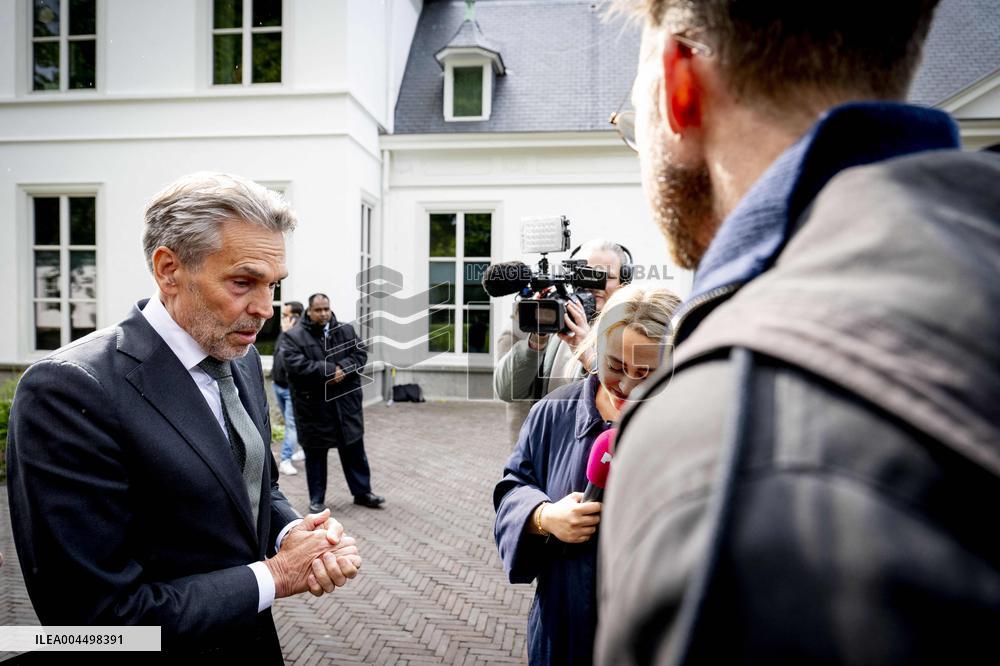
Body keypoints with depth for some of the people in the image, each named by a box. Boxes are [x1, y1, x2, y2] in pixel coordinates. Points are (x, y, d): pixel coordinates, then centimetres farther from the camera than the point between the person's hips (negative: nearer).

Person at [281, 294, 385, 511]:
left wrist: (343, 368, -17)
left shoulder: (346, 330, 8)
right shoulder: (294, 336, -5)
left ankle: (362, 492, 25)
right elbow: (295, 365, -17)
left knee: (354, 450, 12)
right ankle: (316, 499, 23)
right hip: (313, 406, -3)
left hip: (346, 402, 3)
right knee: (315, 454, 9)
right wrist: (329, 370, -21)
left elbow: (361, 353, 2)